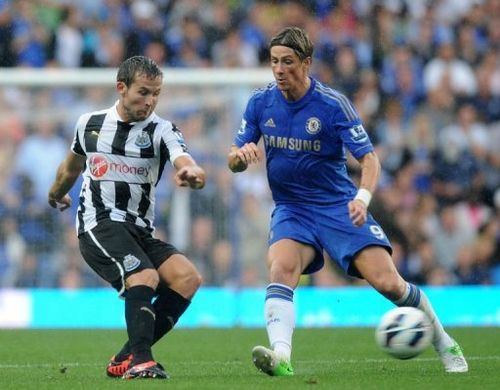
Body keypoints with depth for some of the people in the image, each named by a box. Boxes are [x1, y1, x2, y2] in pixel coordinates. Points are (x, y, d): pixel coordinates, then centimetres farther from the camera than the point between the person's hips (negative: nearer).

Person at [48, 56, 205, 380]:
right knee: (144, 277, -29)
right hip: (98, 225, -3)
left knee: (188, 278, -17)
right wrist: (56, 194, 45)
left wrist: (192, 172, -50)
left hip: (140, 231, 3)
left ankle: (126, 360, -11)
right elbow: (71, 167, 27)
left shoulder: (161, 131, -2)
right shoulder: (90, 124, 4)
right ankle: (140, 360, -38)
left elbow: (183, 160, -25)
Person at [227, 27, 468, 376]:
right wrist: (241, 155, -22)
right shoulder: (260, 102, -2)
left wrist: (362, 197, -34)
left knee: (388, 282, -12)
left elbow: (369, 158, -15)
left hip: (339, 206, -2)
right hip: (291, 209, 2)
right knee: (281, 267, -30)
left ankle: (445, 344, 13)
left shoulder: (332, 104, -13)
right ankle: (281, 357, -45)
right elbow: (234, 162, 3)